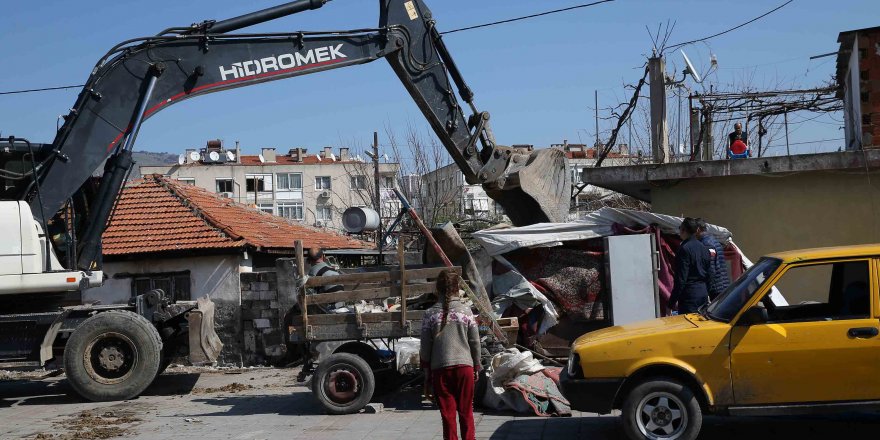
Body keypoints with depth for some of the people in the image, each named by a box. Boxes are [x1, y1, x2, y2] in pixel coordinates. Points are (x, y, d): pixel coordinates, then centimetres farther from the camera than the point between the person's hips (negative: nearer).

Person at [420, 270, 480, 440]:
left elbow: (425, 346, 1)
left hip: (440, 368, 0)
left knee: (447, 412, 6)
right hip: (464, 365, 1)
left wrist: (426, 369, 11)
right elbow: (475, 343, 3)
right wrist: (476, 367, 14)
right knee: (466, 411, 10)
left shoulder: (431, 314, -2)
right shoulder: (466, 312, 0)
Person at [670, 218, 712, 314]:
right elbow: (708, 274, 18)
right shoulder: (704, 248, 12)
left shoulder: (684, 249, -14)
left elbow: (681, 278, -17)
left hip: (689, 295, -8)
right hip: (703, 293, 9)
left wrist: (673, 300, -14)